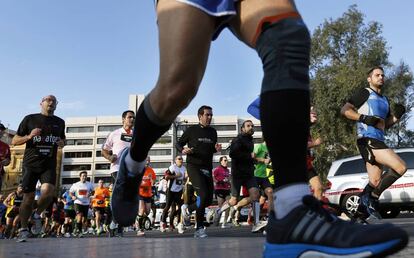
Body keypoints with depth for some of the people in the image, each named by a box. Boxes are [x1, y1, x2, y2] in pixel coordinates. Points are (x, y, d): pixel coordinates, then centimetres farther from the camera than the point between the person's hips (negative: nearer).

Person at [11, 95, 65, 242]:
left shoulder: (60, 122, 13)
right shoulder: (30, 119, 4)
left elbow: (63, 139, 29)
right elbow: (14, 141, 6)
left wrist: (62, 143, 5)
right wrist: (29, 136, -13)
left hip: (49, 165, 1)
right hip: (30, 163, -1)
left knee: (48, 192, -21)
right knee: (29, 197, 2)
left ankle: (37, 215, 9)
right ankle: (23, 229, 21)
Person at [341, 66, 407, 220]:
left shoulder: (385, 100, 27)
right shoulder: (365, 93, 2)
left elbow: (386, 124, 31)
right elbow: (345, 110, -6)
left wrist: (396, 116, 12)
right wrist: (364, 118, -18)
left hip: (378, 142, 9)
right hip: (367, 140, -9)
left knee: (375, 182, 5)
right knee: (401, 168, -18)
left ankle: (361, 209, 13)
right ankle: (372, 198, -10)